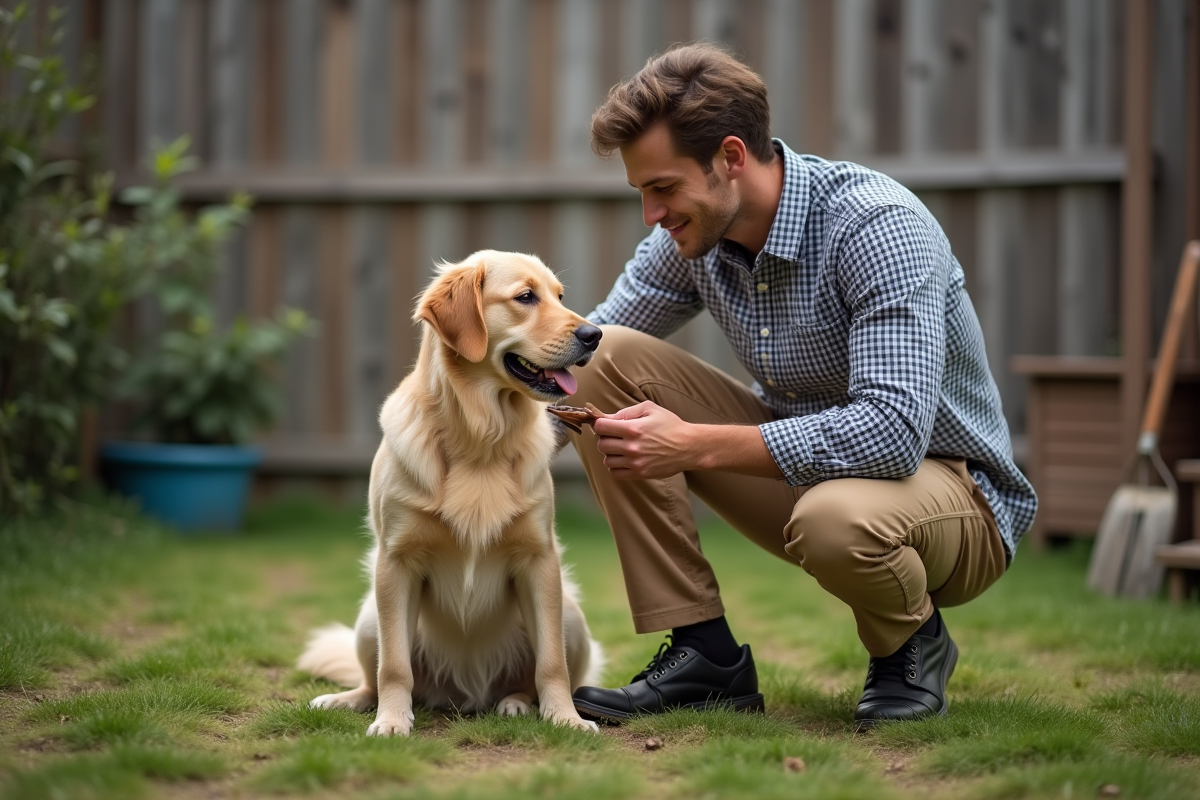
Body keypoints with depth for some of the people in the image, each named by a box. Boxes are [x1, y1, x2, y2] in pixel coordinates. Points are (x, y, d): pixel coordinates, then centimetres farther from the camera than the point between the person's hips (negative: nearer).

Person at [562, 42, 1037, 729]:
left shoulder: (878, 224, -27)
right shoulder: (693, 236, -5)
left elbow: (894, 432, -36)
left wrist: (694, 445, -35)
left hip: (950, 486, -6)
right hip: (803, 466, 7)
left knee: (835, 516, -42)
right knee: (608, 361, -10)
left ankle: (912, 645, -4)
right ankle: (706, 653, -7)